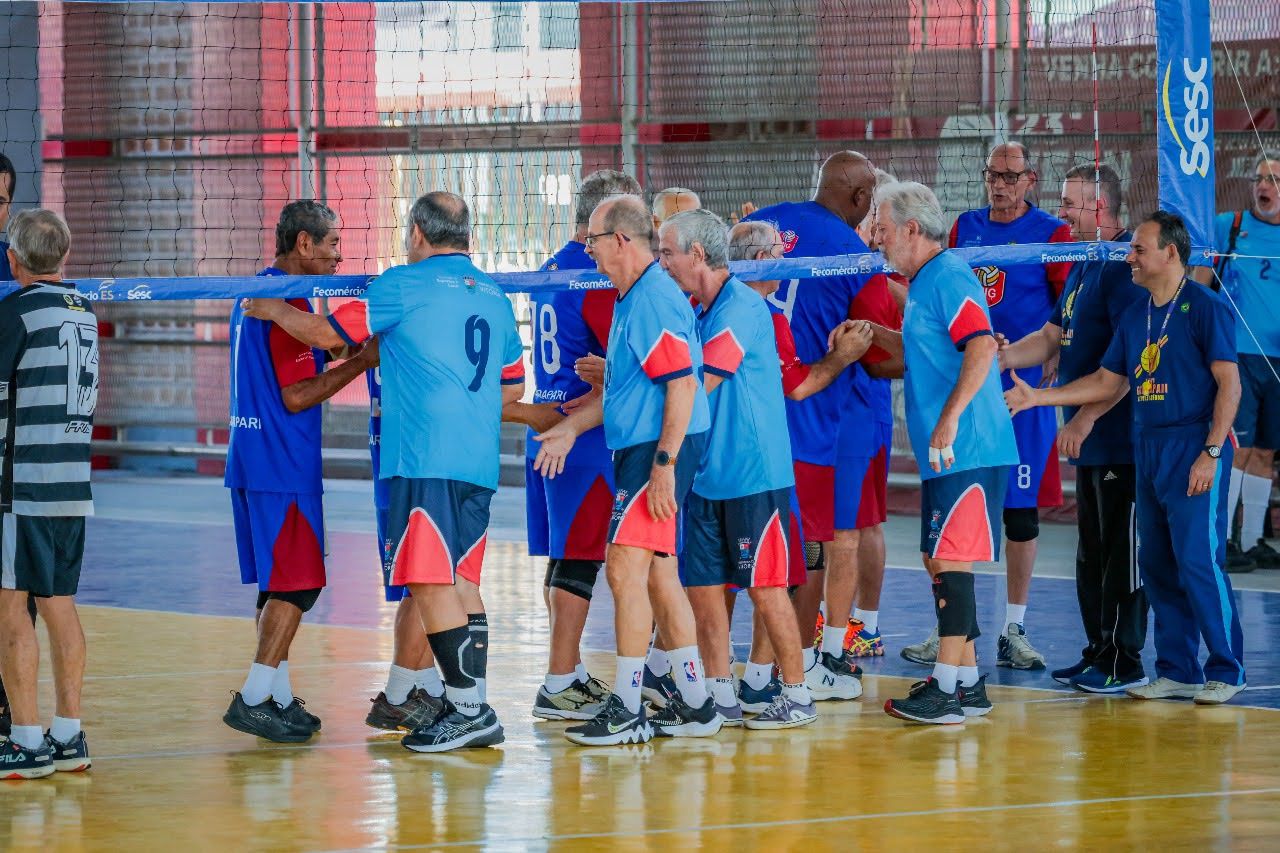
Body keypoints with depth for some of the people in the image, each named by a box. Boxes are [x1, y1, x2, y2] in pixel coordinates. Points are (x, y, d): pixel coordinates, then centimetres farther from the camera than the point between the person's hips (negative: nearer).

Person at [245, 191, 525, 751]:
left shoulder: (404, 285, -4)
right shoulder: (494, 297, 16)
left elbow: (327, 333, 1)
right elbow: (512, 386, 23)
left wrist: (272, 310, 18)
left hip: (425, 459, -7)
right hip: (479, 463, 7)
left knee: (430, 584, -6)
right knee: (461, 582, 13)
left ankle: (468, 710, -9)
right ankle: (472, 711, 14)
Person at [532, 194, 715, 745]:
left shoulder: (655, 298, -16)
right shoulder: (631, 298, 17)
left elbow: (683, 384, -22)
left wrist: (664, 462, -25)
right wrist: (571, 428, 30)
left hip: (658, 452, -11)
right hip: (640, 451, 11)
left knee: (626, 569, -11)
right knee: (658, 575, 12)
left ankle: (626, 711, -10)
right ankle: (694, 705, 17)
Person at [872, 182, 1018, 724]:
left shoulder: (949, 278, -13)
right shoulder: (923, 284, 18)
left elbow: (981, 346, -26)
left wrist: (949, 421, -31)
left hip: (965, 451, -11)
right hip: (945, 454, 11)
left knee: (950, 561, -11)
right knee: (940, 561, 13)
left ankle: (947, 690, -10)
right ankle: (967, 683, 18)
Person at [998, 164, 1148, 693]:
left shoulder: (1124, 265, -15)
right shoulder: (1084, 267, 17)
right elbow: (1051, 338, 24)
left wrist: (1084, 418, -21)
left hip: (1119, 437, -10)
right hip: (1089, 439, 10)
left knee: (1121, 548, -4)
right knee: (1092, 549, 14)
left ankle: (1124, 662, 0)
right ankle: (1098, 653, 20)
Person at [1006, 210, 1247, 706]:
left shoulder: (1205, 308, -7)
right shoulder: (1135, 317, 15)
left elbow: (1229, 384, -11)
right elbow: (1108, 382, 20)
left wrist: (1211, 452, -17)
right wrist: (1036, 397, 14)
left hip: (1194, 450, -8)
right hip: (1148, 451, 8)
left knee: (1198, 561, -10)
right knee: (1156, 565, 7)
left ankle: (1226, 673, -2)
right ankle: (1178, 672, 14)